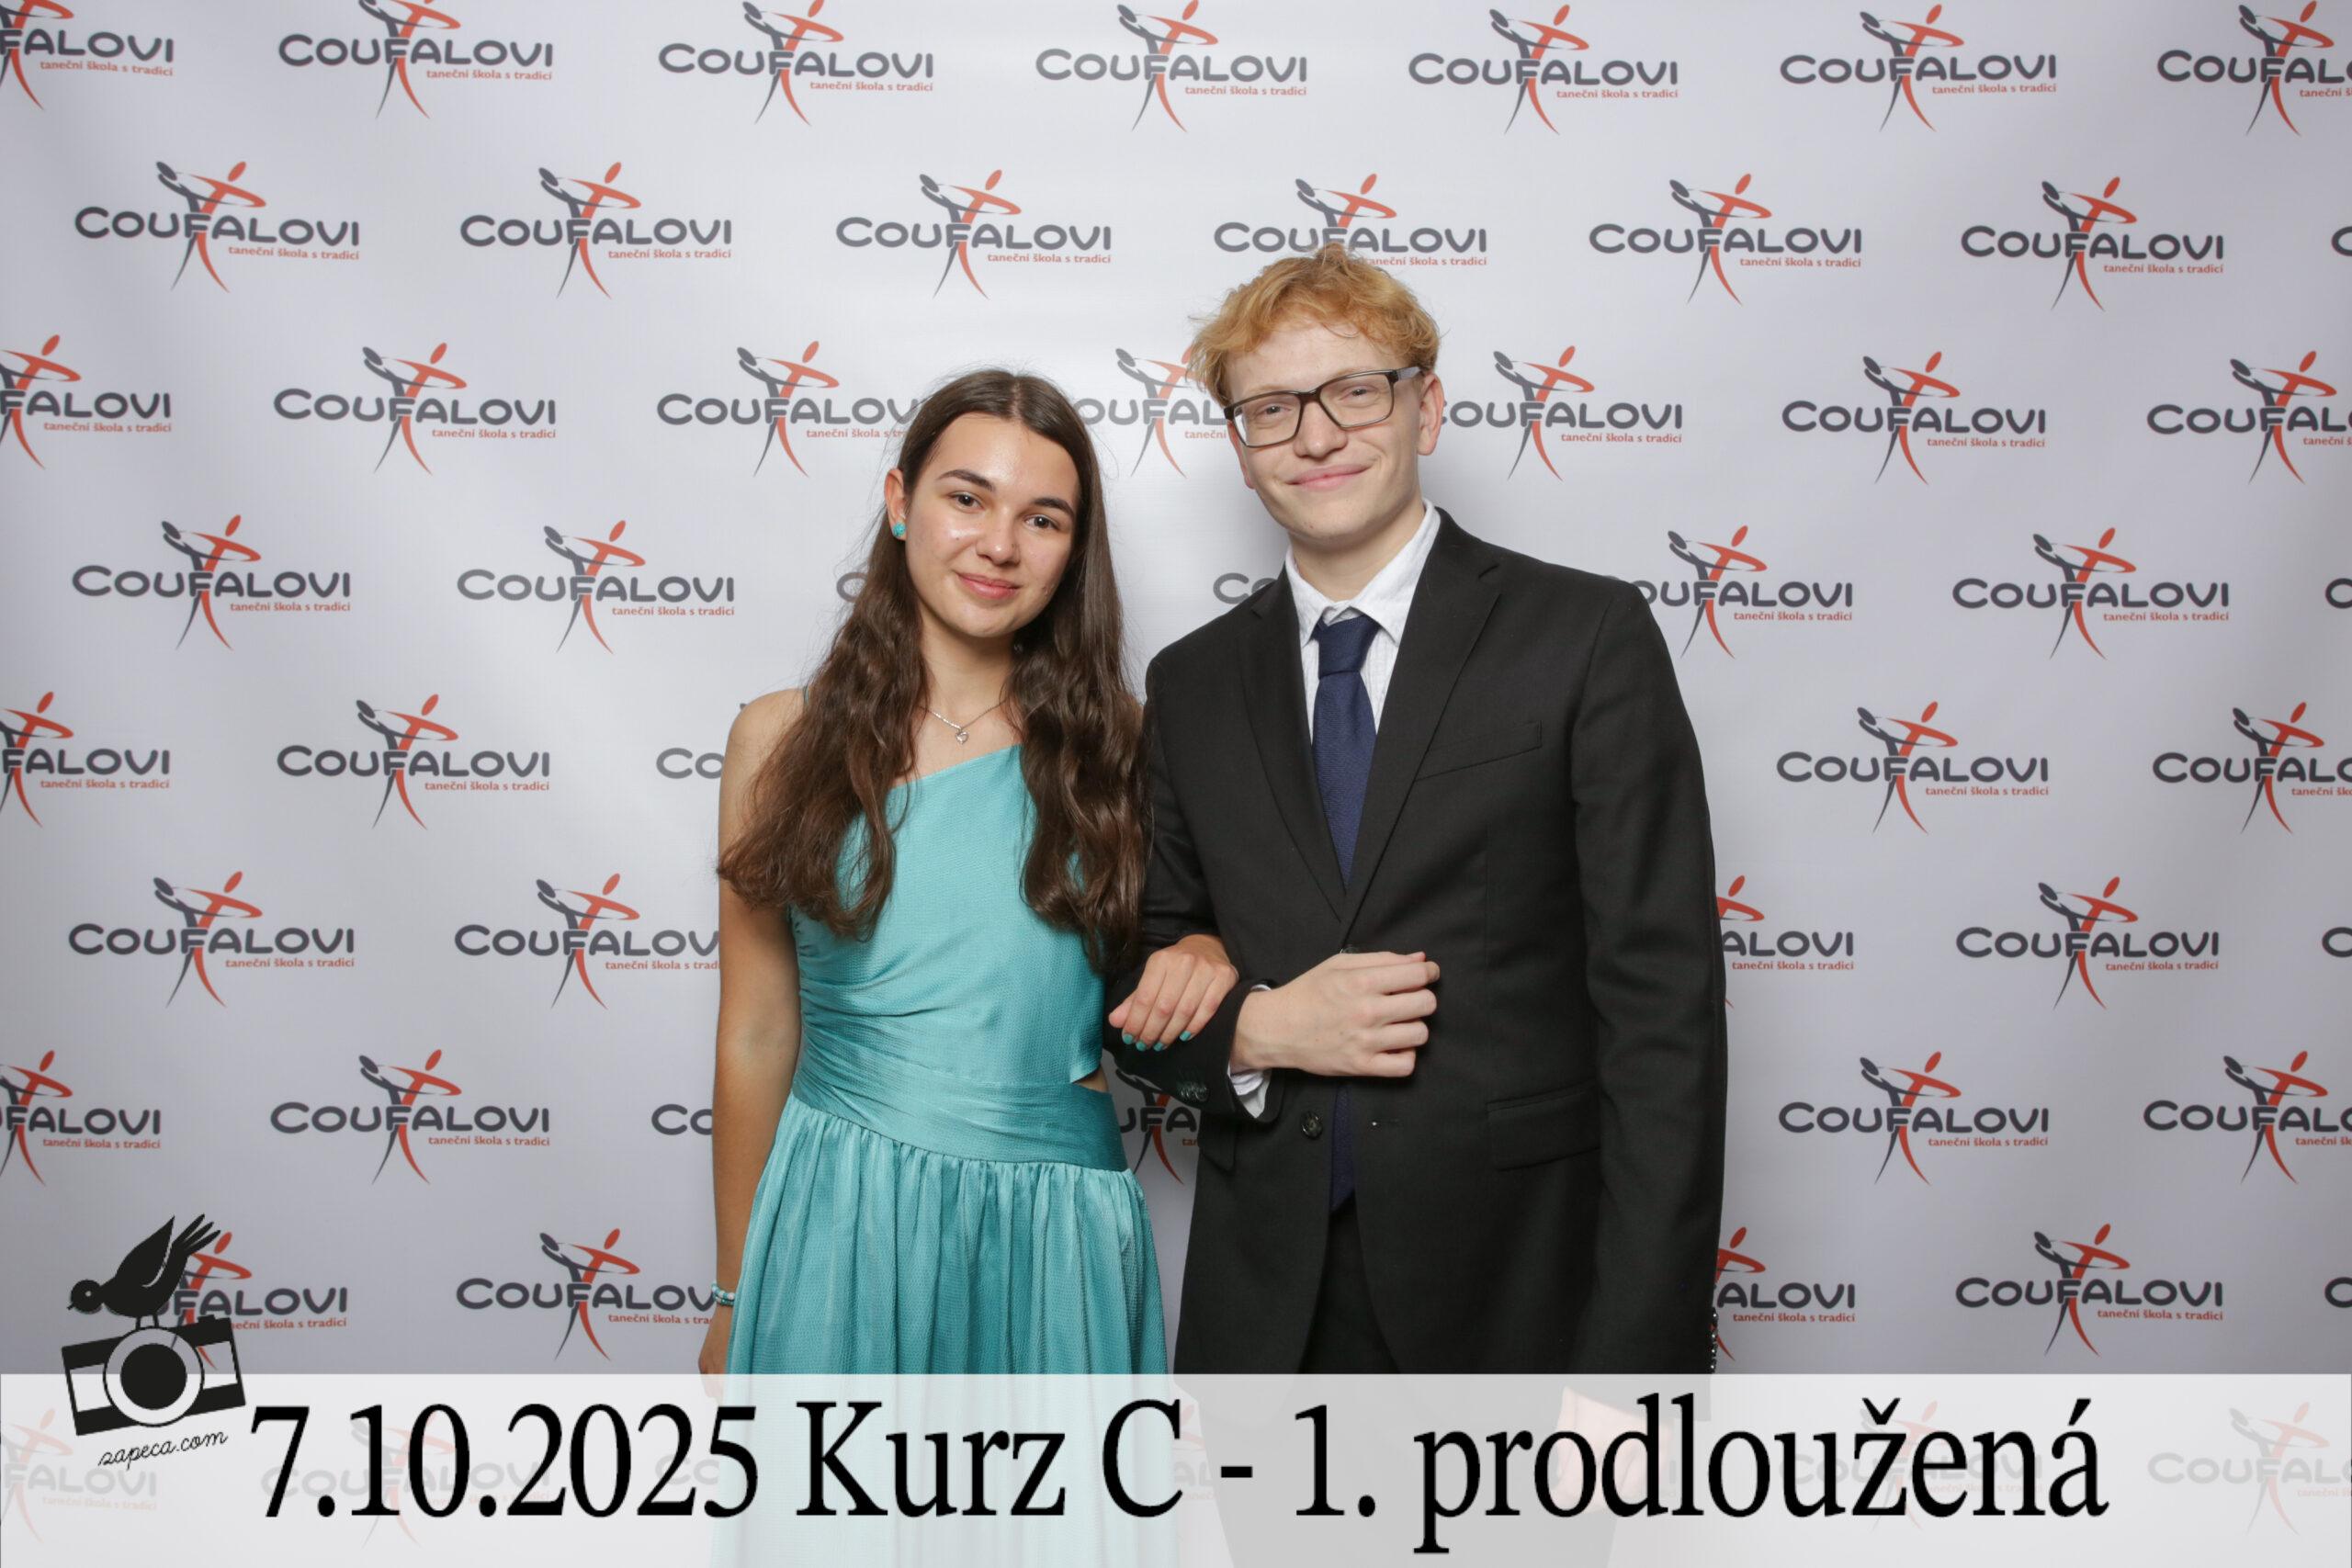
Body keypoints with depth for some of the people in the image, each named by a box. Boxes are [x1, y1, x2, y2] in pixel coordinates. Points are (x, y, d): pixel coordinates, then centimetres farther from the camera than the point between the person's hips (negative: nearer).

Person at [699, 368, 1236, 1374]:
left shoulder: (1114, 744, -1)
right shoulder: (782, 741, -2)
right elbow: (756, 1039, 2)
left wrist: (1203, 954, -12)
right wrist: (736, 1295, 7)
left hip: (1053, 1237, 1)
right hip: (838, 1220, 0)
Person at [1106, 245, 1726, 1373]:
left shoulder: (1588, 636, -6)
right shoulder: (1192, 684, 6)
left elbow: (1662, 1006, -10)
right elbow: (1141, 991, 11)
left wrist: (1640, 1351, -14)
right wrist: (1255, 1028, -11)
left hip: (1514, 1295, -3)